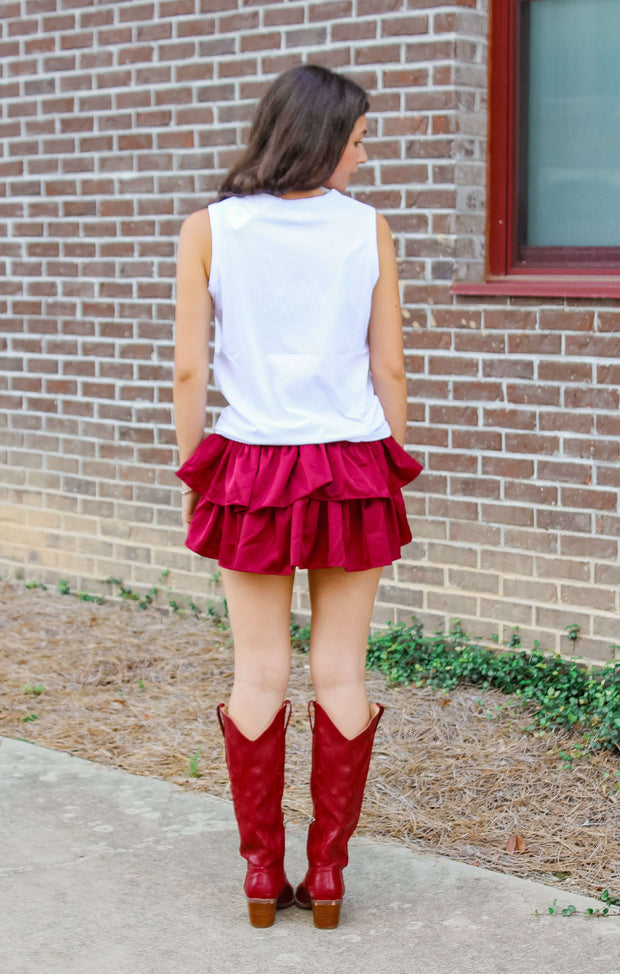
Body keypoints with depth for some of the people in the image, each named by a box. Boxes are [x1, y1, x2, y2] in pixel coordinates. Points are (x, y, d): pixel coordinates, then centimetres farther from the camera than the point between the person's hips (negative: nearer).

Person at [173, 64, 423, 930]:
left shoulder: (207, 231, -2)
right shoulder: (367, 229, -2)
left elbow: (188, 370, -3)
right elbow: (390, 370, 1)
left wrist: (193, 476, 7)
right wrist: (390, 476, 12)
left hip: (249, 471, 0)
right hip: (353, 468, 0)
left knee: (259, 676, 9)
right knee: (341, 676, 8)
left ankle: (262, 876, 15)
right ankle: (327, 875, 14)